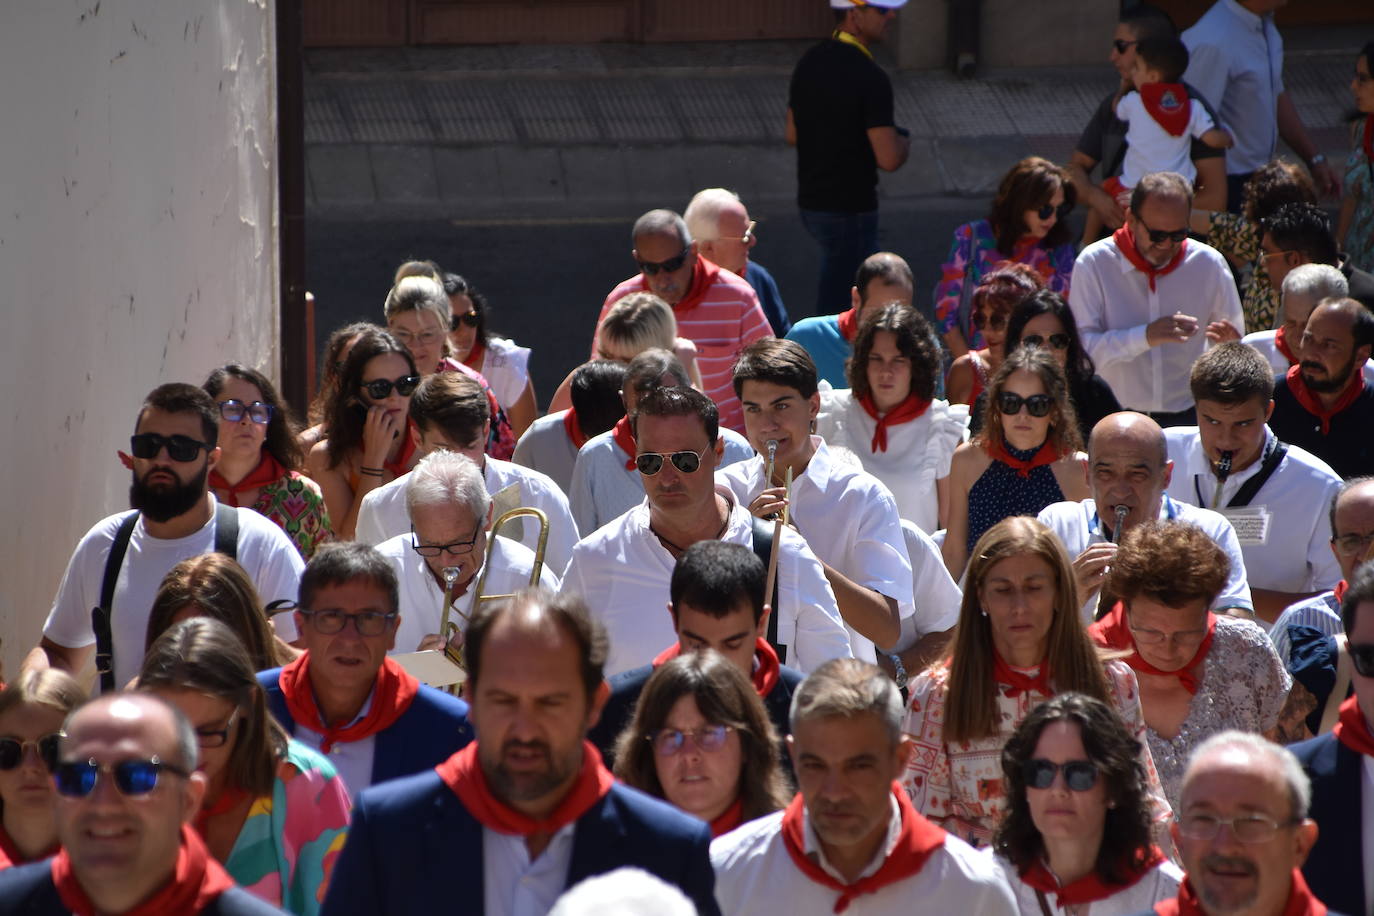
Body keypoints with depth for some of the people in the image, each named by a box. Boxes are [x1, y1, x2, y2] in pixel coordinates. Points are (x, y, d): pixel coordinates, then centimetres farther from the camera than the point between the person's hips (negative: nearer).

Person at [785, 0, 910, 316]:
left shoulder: (810, 62, 5)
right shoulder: (870, 78, -21)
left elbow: (791, 134, 14)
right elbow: (889, 158, -22)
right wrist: (903, 142, -1)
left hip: (810, 203, 8)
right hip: (850, 209, -8)